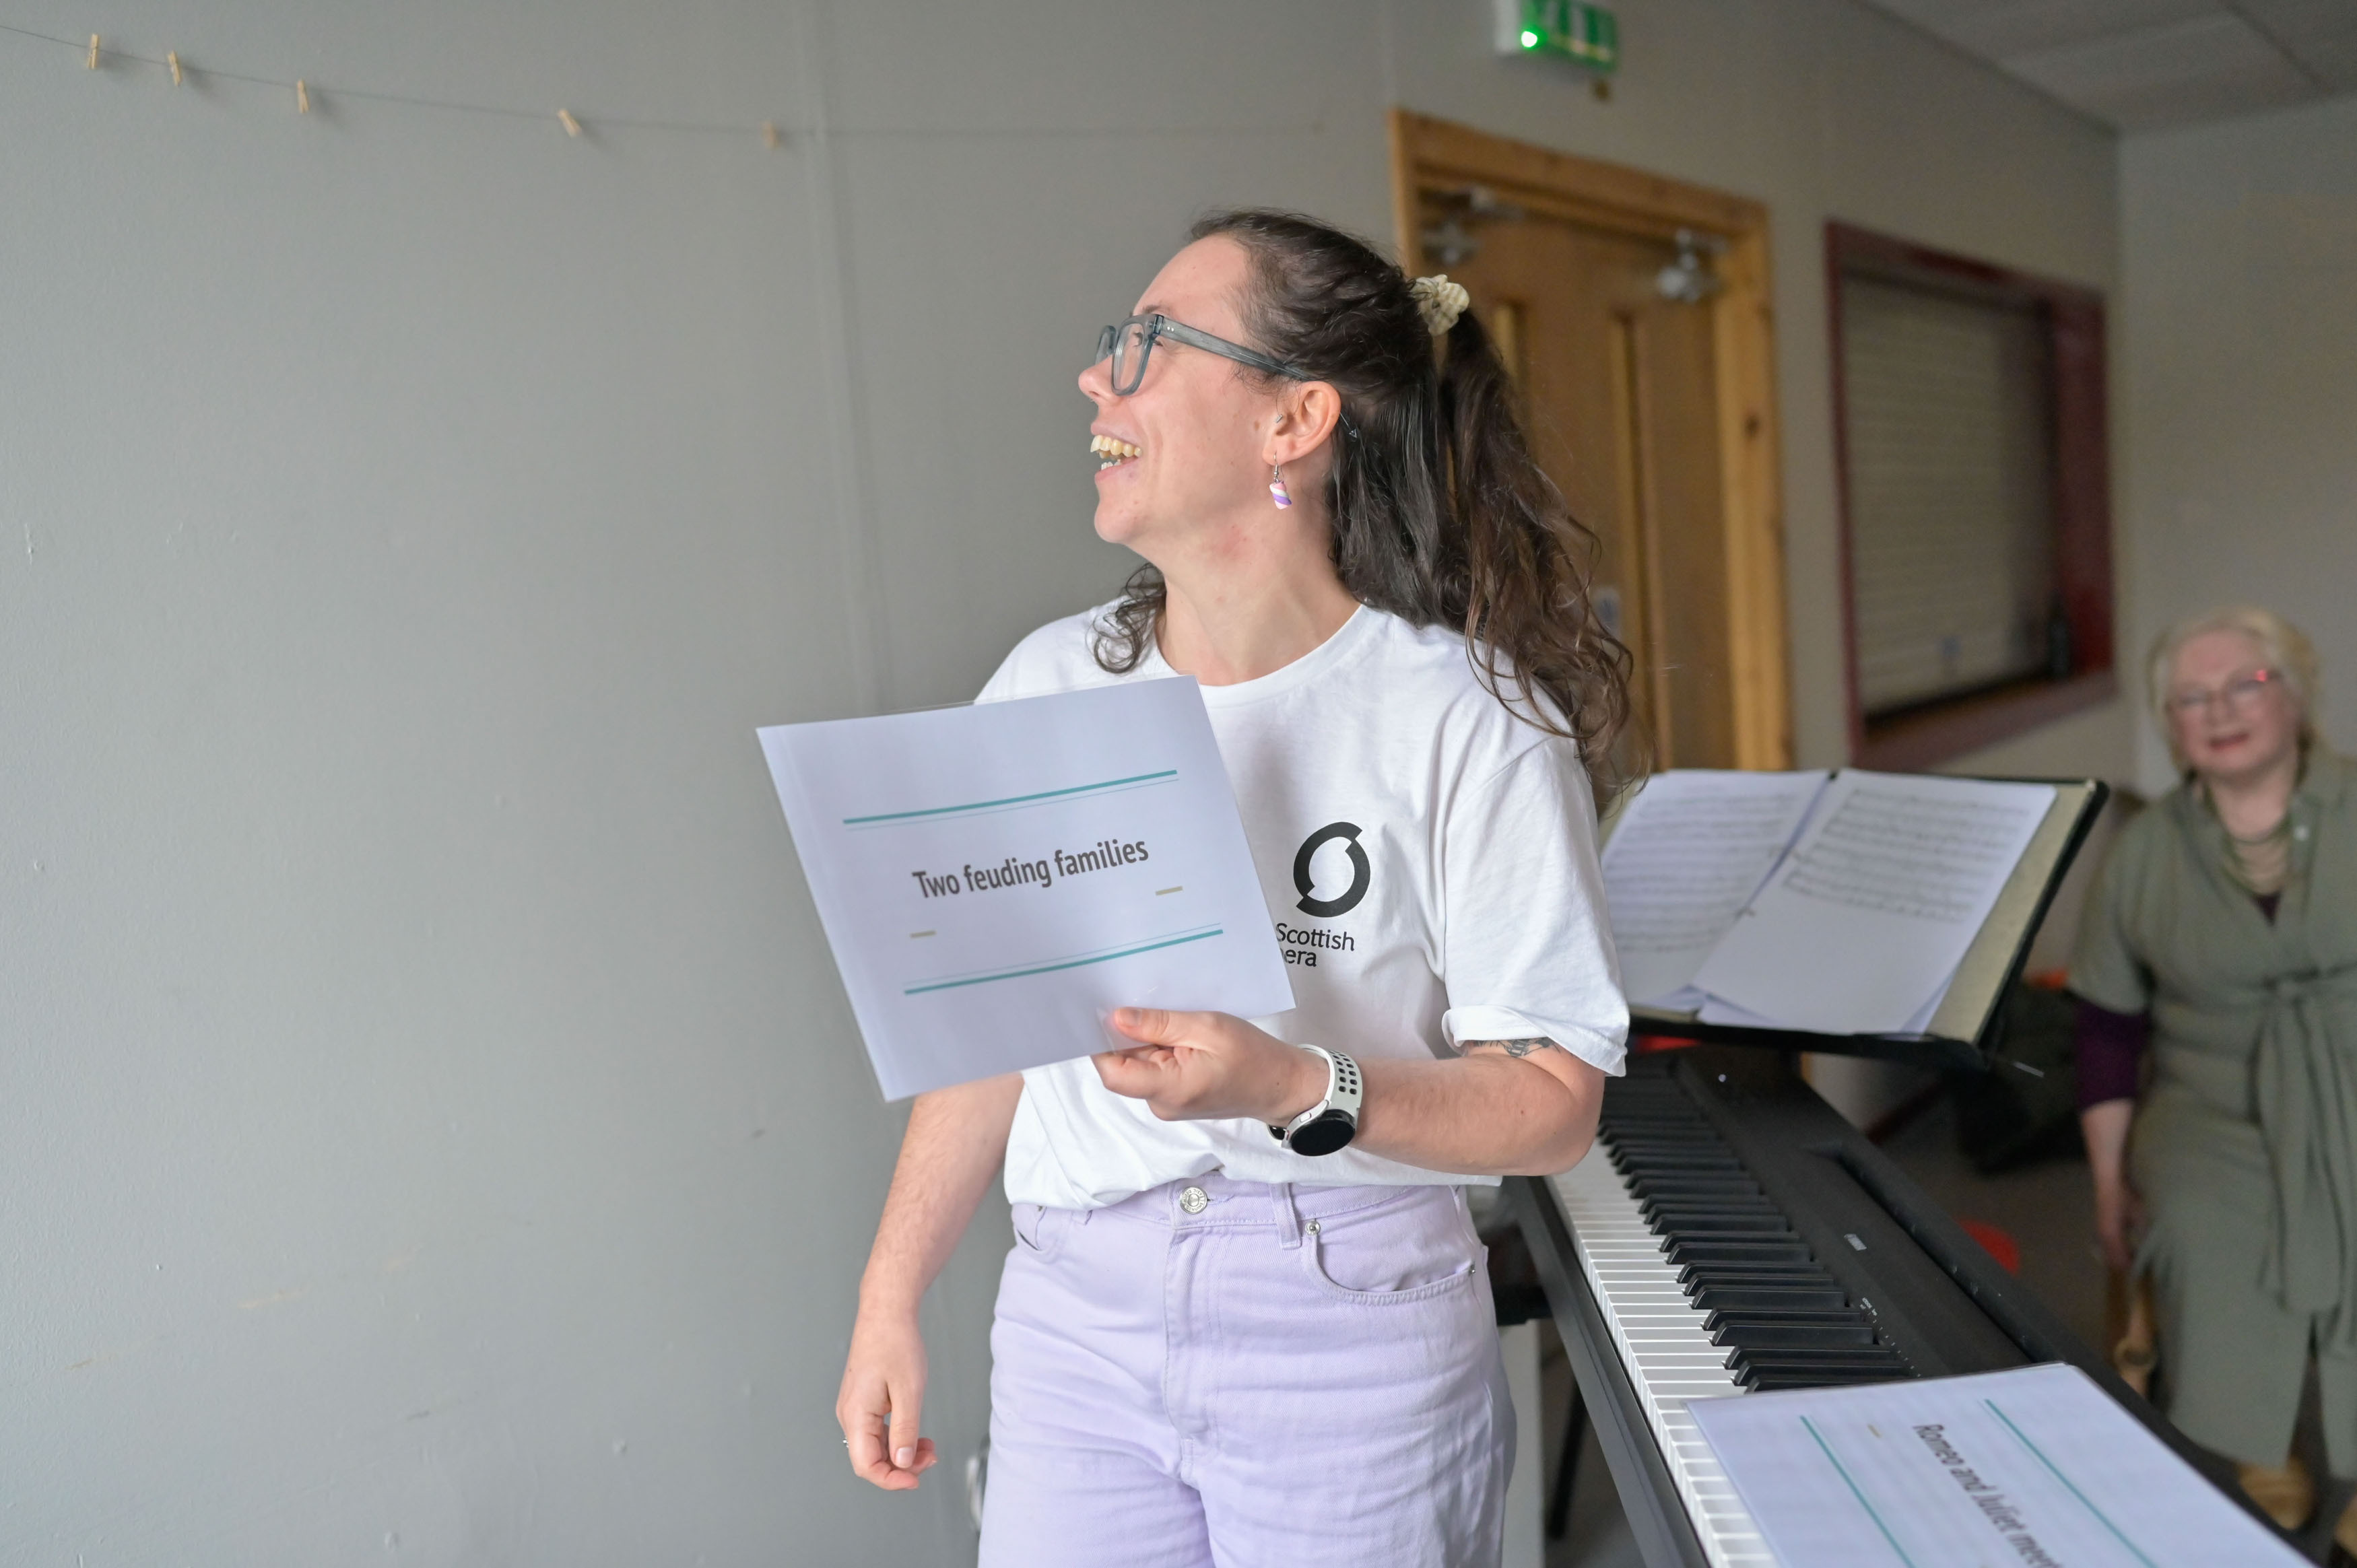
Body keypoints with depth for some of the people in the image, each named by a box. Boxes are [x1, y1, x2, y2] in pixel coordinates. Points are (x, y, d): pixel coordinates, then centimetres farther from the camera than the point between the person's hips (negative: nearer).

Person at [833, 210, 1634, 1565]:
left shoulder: (1466, 720, -13)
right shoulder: (1048, 687, 0)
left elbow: (1555, 1102, -12)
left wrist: (1296, 1087, -27)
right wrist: (891, 1302, 7)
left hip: (1353, 1321, -3)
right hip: (1077, 1311, 4)